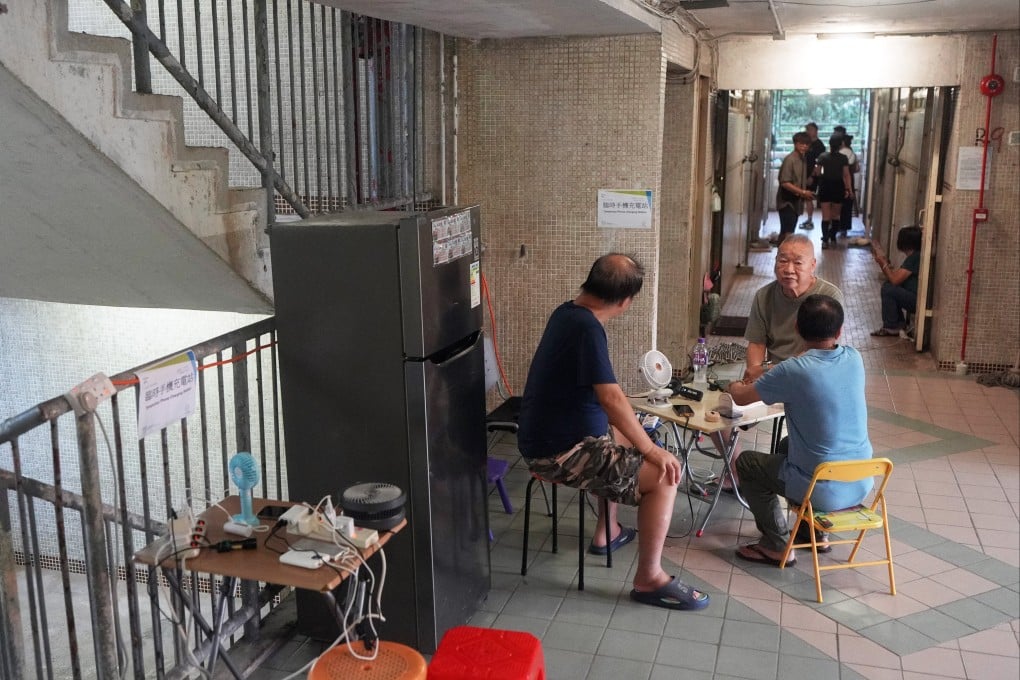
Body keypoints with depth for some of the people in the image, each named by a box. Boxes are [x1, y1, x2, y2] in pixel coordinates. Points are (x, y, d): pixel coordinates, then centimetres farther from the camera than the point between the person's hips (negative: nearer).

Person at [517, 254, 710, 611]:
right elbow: (612, 398, -28)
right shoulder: (587, 327, -24)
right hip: (559, 453, -11)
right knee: (663, 476, -12)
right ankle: (649, 578, 0)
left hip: (548, 437, 11)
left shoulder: (568, 311, 6)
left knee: (624, 439, 33)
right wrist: (652, 451, -21)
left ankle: (607, 533, 42)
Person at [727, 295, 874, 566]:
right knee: (787, 446, 31)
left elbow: (741, 397, -6)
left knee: (747, 462, 17)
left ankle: (776, 546, 20)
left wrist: (734, 386, 18)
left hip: (823, 492, -6)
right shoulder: (854, 359, -3)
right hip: (861, 485, 6)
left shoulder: (792, 372, -21)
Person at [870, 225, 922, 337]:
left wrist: (883, 263, -9)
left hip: (918, 301, -10)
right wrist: (883, 261, 7)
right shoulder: (914, 256, 11)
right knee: (888, 285, 14)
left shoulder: (915, 257, -20)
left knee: (887, 289, -16)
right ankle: (899, 324, 13)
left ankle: (891, 327, -4)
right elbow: (896, 274, 14)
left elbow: (895, 280, -21)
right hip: (915, 297, 10)